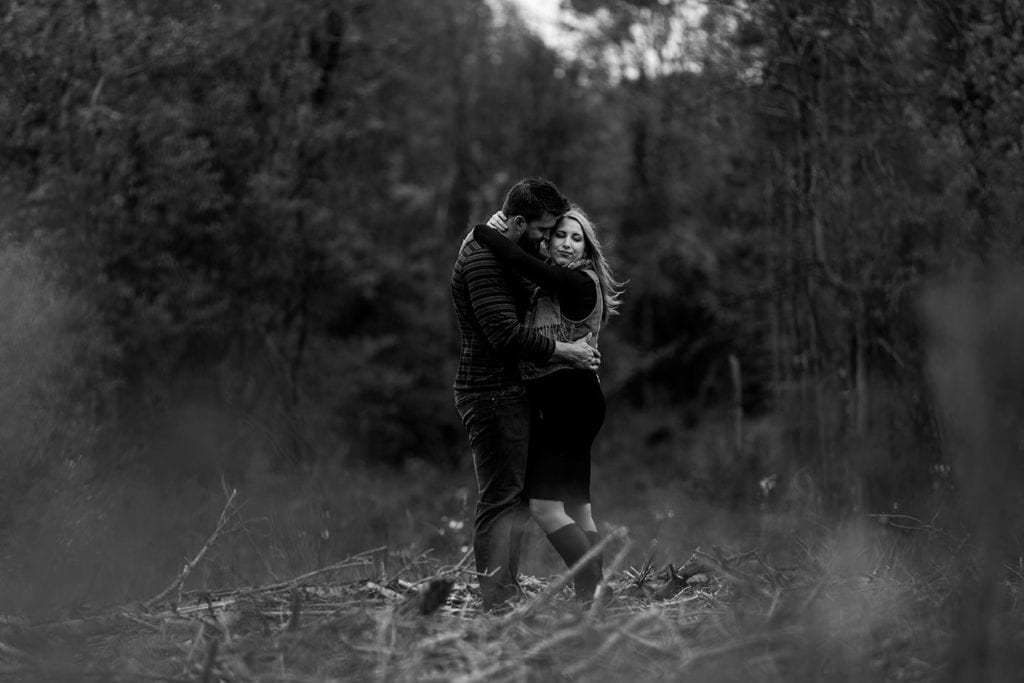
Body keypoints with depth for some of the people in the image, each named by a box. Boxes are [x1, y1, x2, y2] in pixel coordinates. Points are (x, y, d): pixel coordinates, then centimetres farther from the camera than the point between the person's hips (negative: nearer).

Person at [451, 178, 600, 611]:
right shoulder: (482, 259, -16)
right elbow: (505, 333, -24)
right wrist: (565, 352, -16)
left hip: (509, 393, 10)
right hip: (492, 395, -10)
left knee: (514, 499, 11)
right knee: (502, 501, -12)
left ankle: (506, 599, 15)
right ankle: (498, 605, -14)